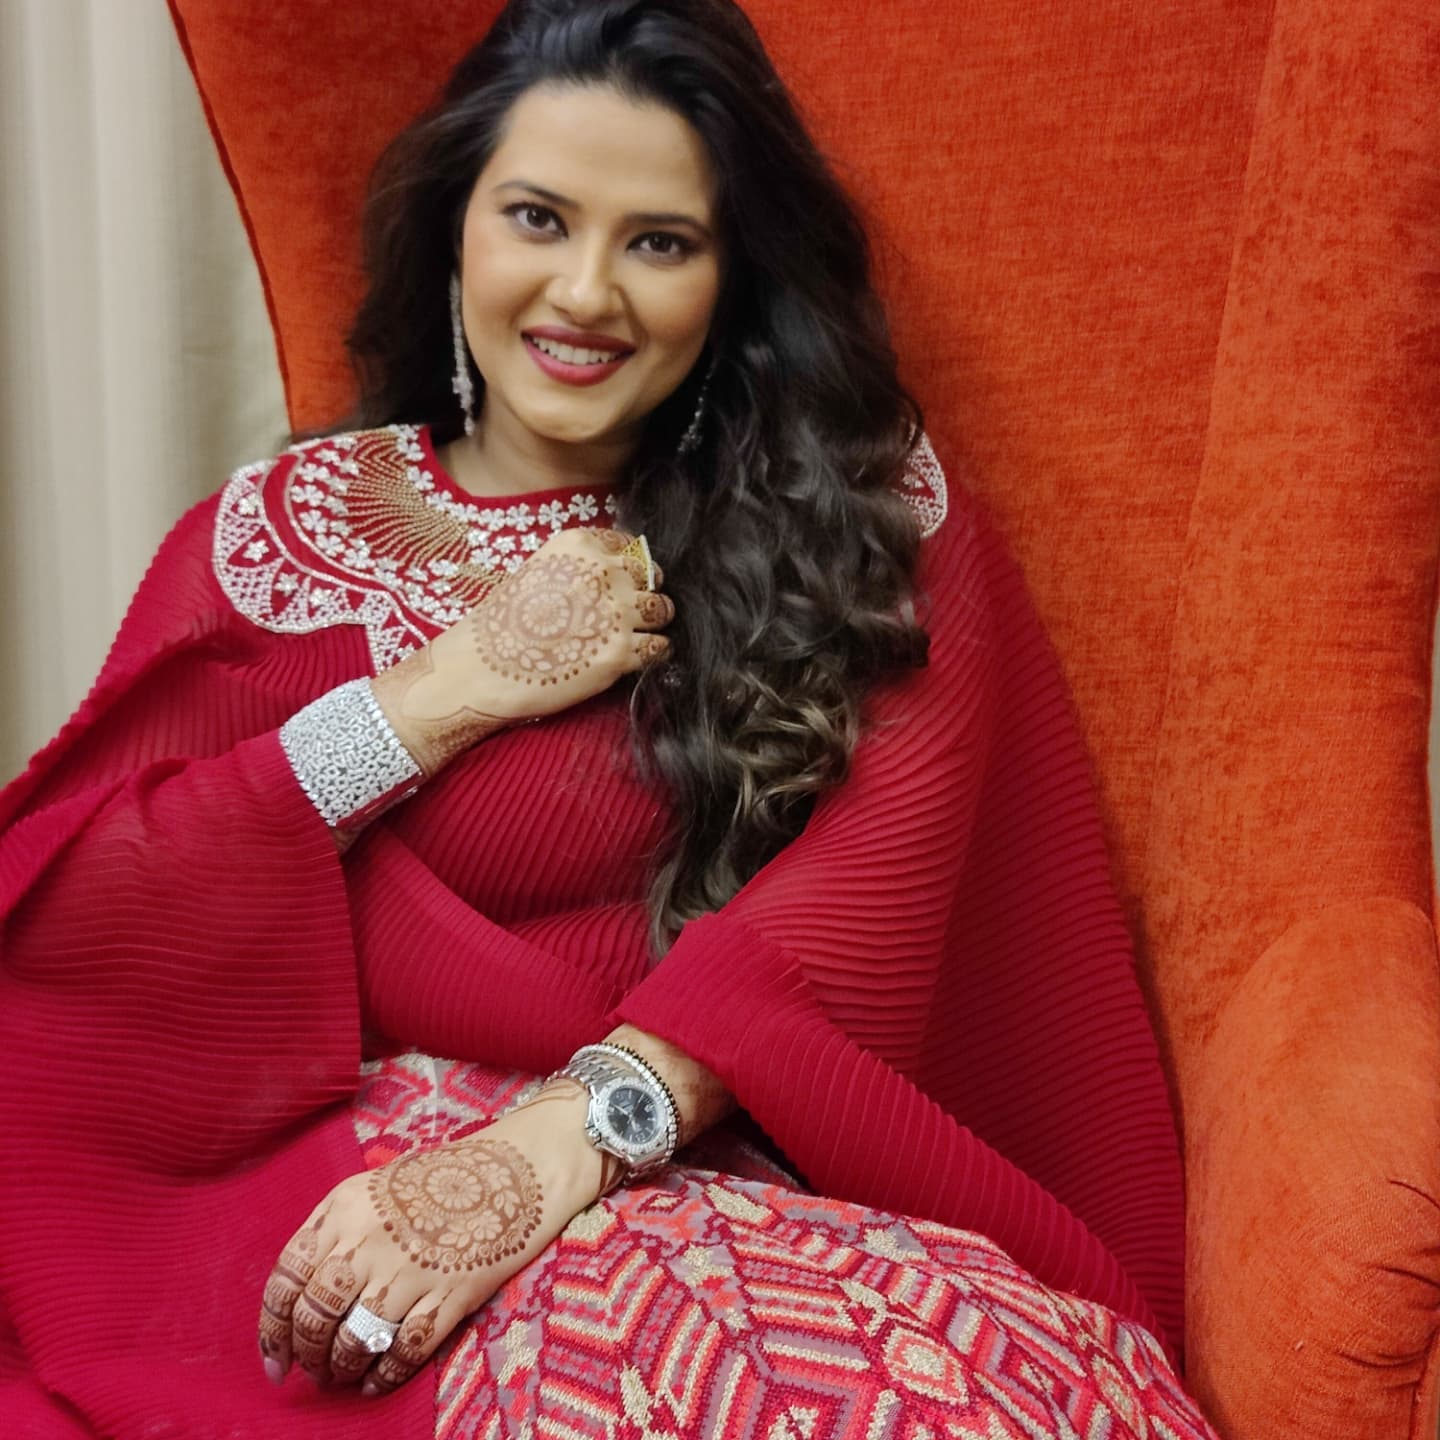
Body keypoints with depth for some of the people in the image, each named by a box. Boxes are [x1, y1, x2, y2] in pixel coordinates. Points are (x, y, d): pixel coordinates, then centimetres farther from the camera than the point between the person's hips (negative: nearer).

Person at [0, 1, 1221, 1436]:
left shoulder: (866, 521, 7)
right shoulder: (281, 534, 9)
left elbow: (869, 883, -8)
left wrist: (555, 1147, -23)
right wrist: (439, 696, -6)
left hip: (748, 1173, 2)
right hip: (370, 1168, -1)